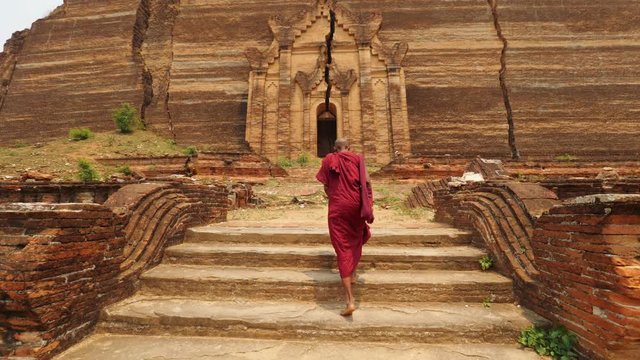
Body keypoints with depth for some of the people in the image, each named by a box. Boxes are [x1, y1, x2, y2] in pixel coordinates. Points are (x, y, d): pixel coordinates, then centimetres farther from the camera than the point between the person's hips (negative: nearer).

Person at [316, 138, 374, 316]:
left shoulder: (328, 160, 6)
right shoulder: (357, 158, 5)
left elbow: (326, 186, 7)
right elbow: (366, 182, -6)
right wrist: (369, 204, 0)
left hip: (337, 208, -1)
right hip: (356, 205, 1)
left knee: (343, 249, 1)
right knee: (355, 240, 28)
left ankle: (350, 300, -3)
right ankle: (352, 274, 41)